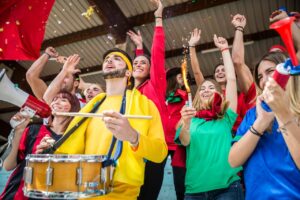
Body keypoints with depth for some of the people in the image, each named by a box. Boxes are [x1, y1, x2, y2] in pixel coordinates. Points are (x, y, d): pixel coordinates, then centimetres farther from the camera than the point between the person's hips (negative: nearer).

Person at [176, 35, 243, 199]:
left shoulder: (226, 117, 7)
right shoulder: (190, 118, 11)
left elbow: (231, 78, 3)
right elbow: (184, 141, -8)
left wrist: (224, 49, 9)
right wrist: (186, 123, -28)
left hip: (227, 187, -1)